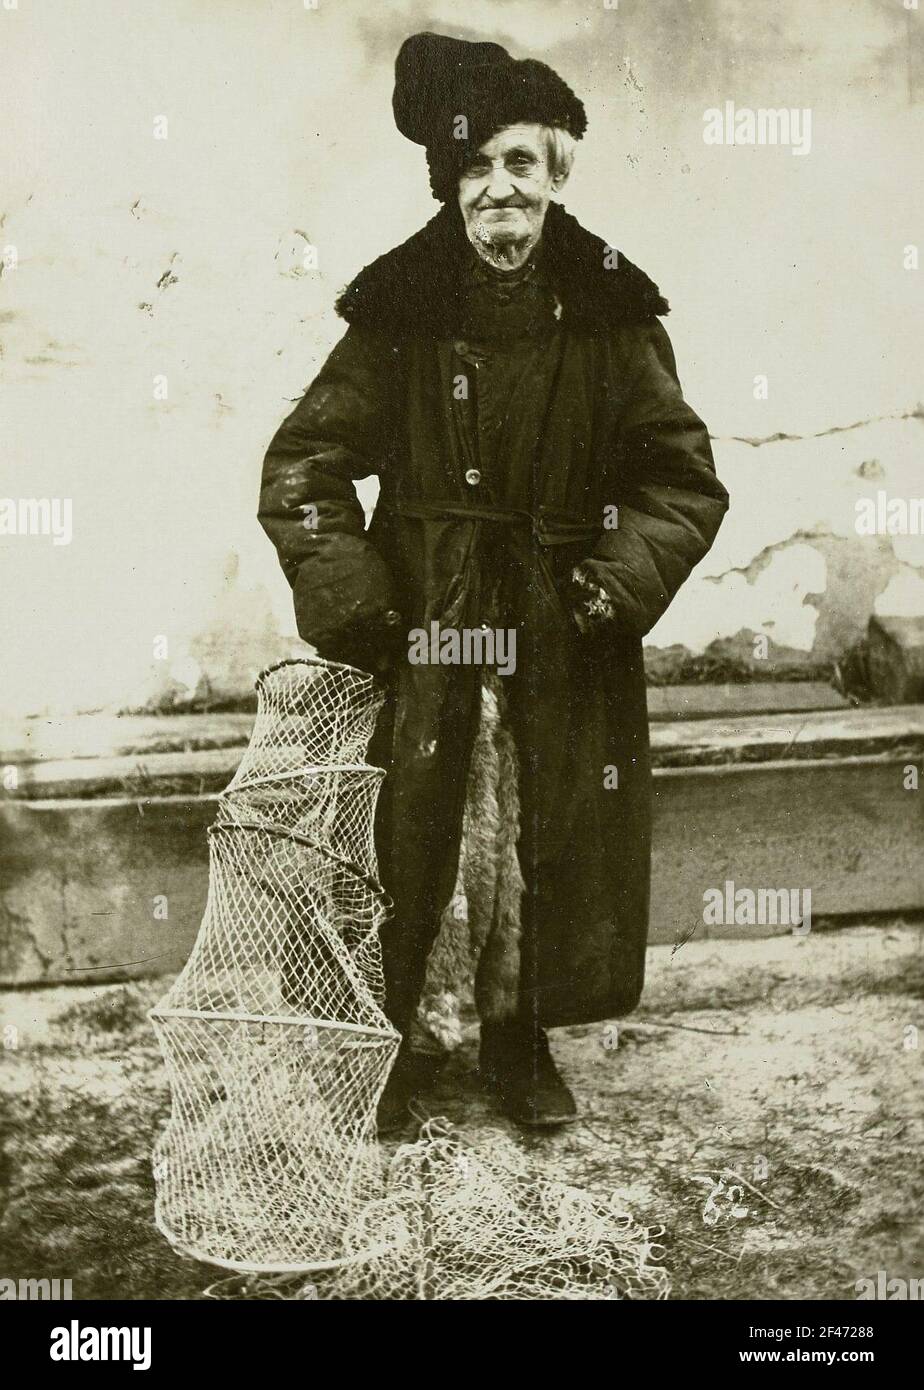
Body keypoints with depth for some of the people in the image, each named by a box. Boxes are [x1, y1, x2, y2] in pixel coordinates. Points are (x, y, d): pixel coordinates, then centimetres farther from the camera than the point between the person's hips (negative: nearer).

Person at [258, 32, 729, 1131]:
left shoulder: (612, 320, -1)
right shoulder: (399, 318, -4)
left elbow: (684, 480, 3)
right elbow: (299, 466, -1)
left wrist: (612, 589, -10)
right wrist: (354, 609, -10)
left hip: (568, 637, 1)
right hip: (424, 627, -1)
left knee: (555, 840, 8)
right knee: (409, 838, 3)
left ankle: (519, 1040, 30)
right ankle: (391, 1043, 26)